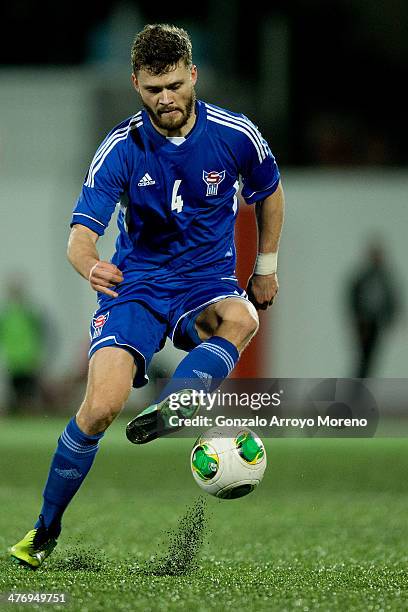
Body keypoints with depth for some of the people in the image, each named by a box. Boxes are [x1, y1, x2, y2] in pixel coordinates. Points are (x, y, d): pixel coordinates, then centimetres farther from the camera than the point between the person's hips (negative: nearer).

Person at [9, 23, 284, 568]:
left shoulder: (236, 135, -7)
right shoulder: (122, 149, -10)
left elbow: (269, 193, 16)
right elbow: (82, 233, -17)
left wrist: (267, 267, 17)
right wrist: (90, 266, -40)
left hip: (208, 282, 1)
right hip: (136, 284, -1)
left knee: (240, 320, -37)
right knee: (102, 405, -21)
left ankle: (163, 412, -51)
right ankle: (46, 530, -3)